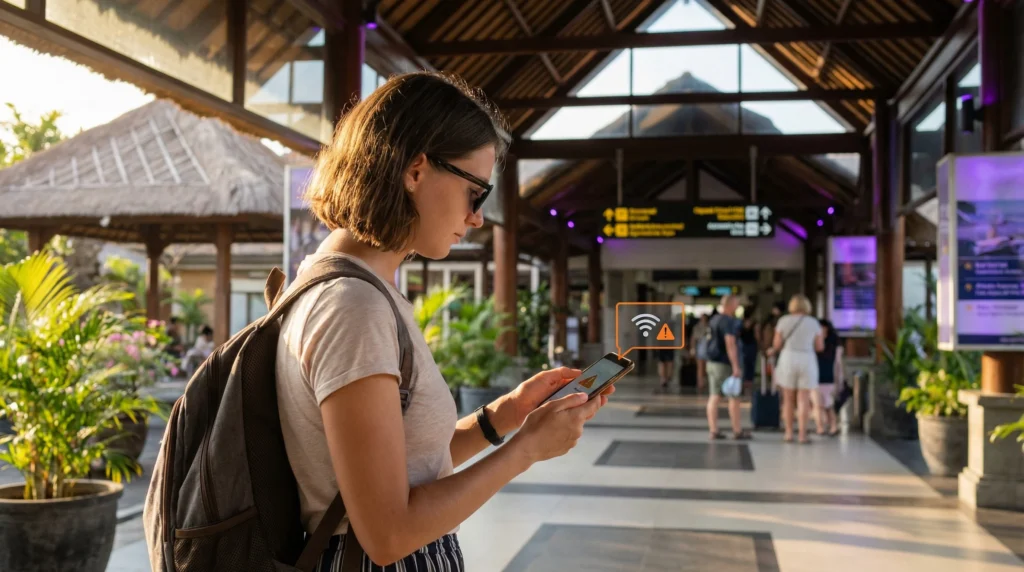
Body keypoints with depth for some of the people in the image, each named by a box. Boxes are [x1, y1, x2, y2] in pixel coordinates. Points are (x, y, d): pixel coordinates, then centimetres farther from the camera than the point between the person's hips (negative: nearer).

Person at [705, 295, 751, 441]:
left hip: (712, 363, 8)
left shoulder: (714, 320, 13)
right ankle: (737, 431, 6)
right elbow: (730, 344, -21)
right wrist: (736, 367, -22)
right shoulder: (729, 322, -14)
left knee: (714, 397, 5)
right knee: (734, 397, 1)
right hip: (724, 363, -8)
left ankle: (713, 430, 3)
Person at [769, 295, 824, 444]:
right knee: (803, 400, 2)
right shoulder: (813, 322, 2)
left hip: (788, 359, 0)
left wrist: (774, 350, 22)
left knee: (788, 399, 9)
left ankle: (789, 433, 9)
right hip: (807, 360, 0)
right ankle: (803, 435, -3)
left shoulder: (783, 321, 0)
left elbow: (777, 344, 0)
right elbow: (820, 347, 6)